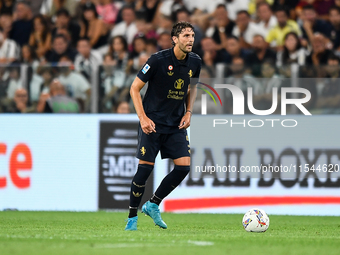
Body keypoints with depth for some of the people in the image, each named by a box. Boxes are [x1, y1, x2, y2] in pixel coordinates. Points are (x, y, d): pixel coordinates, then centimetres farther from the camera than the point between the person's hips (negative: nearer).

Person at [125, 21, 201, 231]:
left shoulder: (195, 62, 0)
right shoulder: (158, 60, -16)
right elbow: (135, 88, -9)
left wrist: (188, 112, 7)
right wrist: (143, 118, -17)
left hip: (176, 124, 5)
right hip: (153, 122, -5)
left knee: (184, 166, -6)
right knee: (146, 167, -8)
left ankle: (153, 205, 13)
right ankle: (132, 217, 6)